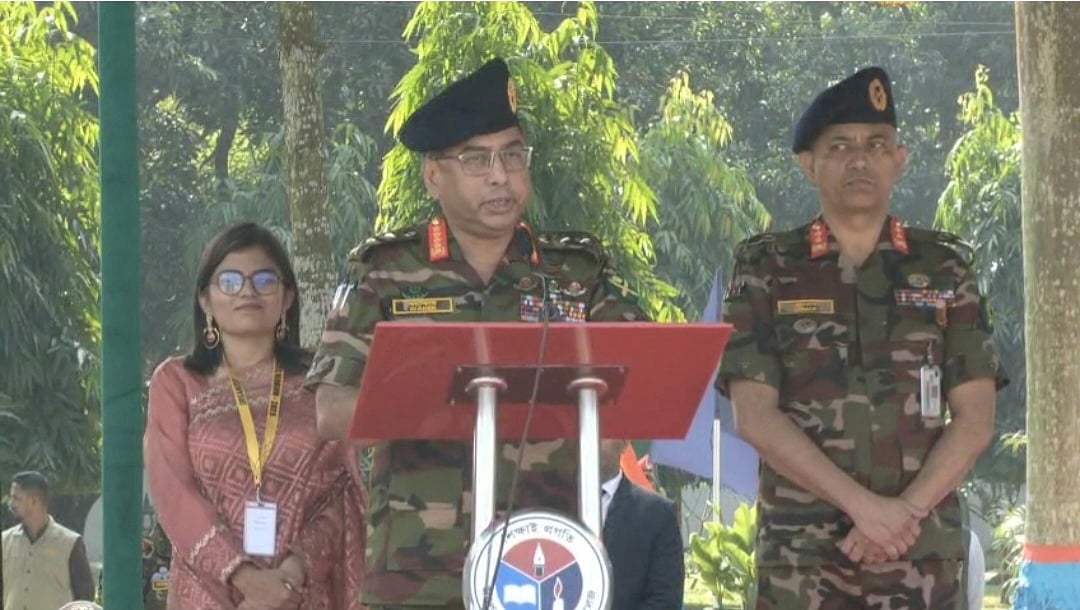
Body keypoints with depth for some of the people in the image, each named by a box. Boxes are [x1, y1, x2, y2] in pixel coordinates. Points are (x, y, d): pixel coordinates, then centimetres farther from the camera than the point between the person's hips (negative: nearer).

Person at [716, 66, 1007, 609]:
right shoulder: (767, 270, 6)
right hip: (800, 555, -2)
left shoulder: (945, 269, 10)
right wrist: (865, 505, -13)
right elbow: (755, 416, -3)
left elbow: (975, 418, 4)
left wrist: (904, 512, -10)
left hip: (924, 553, 2)